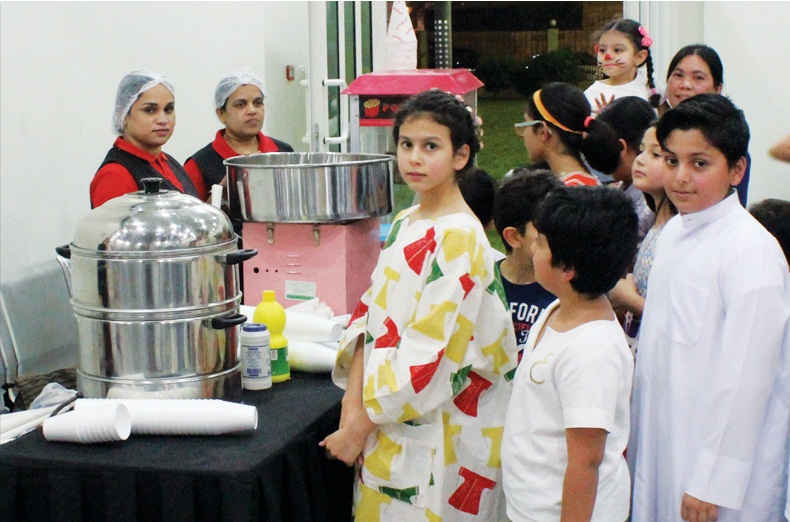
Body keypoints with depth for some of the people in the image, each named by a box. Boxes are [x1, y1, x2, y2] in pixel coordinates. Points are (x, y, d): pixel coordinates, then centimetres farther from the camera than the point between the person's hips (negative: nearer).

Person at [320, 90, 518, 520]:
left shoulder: (459, 239, -17)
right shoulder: (404, 225, 9)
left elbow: (427, 354, -20)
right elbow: (370, 317, 8)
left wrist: (360, 427, -15)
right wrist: (353, 404, -5)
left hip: (439, 432, -7)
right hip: (387, 424, 7)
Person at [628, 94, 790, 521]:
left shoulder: (752, 251, -19)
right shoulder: (675, 231, 6)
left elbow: (746, 375, -20)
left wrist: (713, 482, -17)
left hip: (722, 453, -7)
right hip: (660, 441, 7)